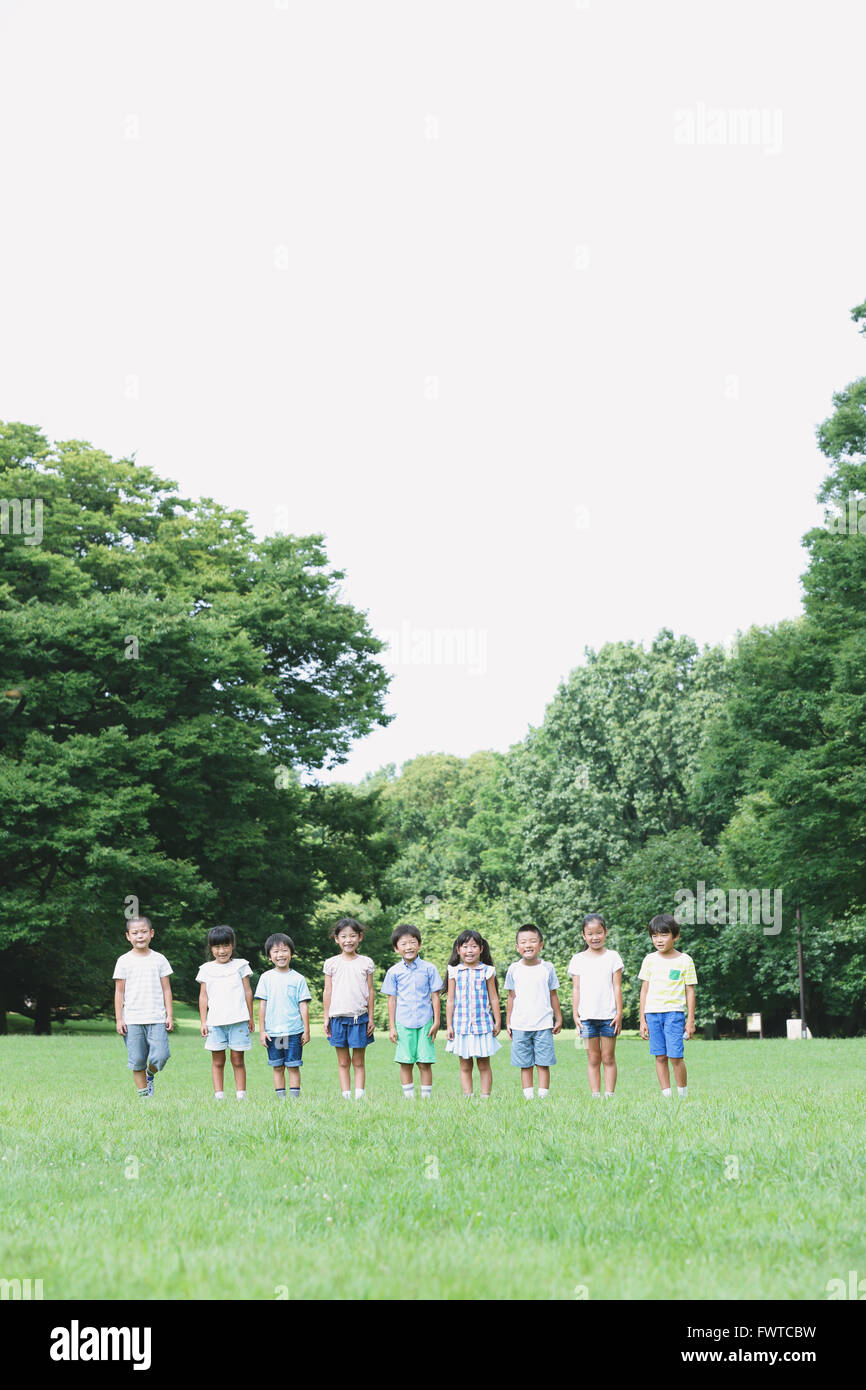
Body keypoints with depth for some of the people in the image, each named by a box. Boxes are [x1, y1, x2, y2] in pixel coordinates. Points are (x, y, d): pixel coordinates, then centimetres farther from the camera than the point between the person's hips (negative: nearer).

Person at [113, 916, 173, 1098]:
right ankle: (143, 1093, 12)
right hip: (132, 1020, 0)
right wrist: (119, 1019, 0)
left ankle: (150, 1074, 21)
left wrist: (170, 1015, 3)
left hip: (157, 1019, 0)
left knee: (160, 1057, -10)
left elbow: (166, 989, 9)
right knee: (137, 1060, 0)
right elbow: (119, 992, 5)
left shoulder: (159, 959, 6)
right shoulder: (124, 961, 3)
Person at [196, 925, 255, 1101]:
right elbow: (203, 996, 10)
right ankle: (218, 1094, 5)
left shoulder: (240, 966, 6)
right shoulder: (206, 969, 9)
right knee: (217, 1061, 2)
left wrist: (250, 1018, 8)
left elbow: (248, 992, 9)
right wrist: (203, 1022, 6)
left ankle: (241, 1095, 3)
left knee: (238, 1060, 0)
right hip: (215, 1022, 1)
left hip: (238, 1020, -1)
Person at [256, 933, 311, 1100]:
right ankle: (281, 1098, 11)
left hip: (294, 1031, -1)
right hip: (272, 1031, 1)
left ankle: (294, 1098, 4)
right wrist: (262, 1030, 1)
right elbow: (262, 1005, 5)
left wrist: (306, 1030, 0)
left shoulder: (298, 979, 2)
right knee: (277, 1067, 6)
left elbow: (303, 1006, 3)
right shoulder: (266, 978, 4)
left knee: (293, 1066, 0)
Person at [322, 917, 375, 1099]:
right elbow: (327, 992, 7)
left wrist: (371, 1018, 4)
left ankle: (359, 1096, 0)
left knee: (358, 1062, 1)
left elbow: (370, 992, 6)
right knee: (342, 1062, 4)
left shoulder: (366, 963, 4)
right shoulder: (331, 963, 4)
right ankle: (346, 1096, 6)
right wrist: (326, 1017, 4)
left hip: (359, 1017, -1)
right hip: (338, 1017, 1)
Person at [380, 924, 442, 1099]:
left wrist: (436, 1022, 1)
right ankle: (409, 1097, 9)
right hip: (403, 1023, 1)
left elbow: (435, 996, 6)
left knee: (425, 1063, -1)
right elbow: (392, 999, 8)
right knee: (405, 1063, 1)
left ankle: (426, 1097, 6)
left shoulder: (429, 969, 3)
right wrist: (392, 1026, 5)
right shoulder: (394, 972, 4)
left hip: (425, 1022, -1)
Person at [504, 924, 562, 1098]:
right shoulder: (514, 969, 4)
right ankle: (528, 1097, 5)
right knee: (525, 1065, 2)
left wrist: (558, 1019, 11)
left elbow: (553, 995, 10)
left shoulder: (547, 968, 2)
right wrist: (508, 1022, 10)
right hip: (520, 1025, 1)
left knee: (543, 1063, -2)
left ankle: (543, 1096, 1)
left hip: (543, 1025, -1)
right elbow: (511, 997, 11)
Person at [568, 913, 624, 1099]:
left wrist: (619, 1013, -3)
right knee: (593, 1058, 4)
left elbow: (617, 987, 2)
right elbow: (576, 989, 8)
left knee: (608, 1058, 1)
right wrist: (575, 1014, 2)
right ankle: (595, 1095, 5)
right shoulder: (578, 960, 7)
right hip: (587, 1016, 1)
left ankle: (609, 1094, 2)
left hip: (608, 1016, -1)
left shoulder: (612, 957, 4)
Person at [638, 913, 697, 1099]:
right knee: (660, 1057, 2)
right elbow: (644, 990, 13)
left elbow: (690, 991, 4)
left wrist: (690, 1020, 1)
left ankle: (683, 1095, 2)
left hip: (674, 1012, -3)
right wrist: (642, 1019, 10)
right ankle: (666, 1096, 7)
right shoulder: (649, 960, 9)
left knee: (675, 1055, -11)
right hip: (652, 1012, 3)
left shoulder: (684, 960, 2)